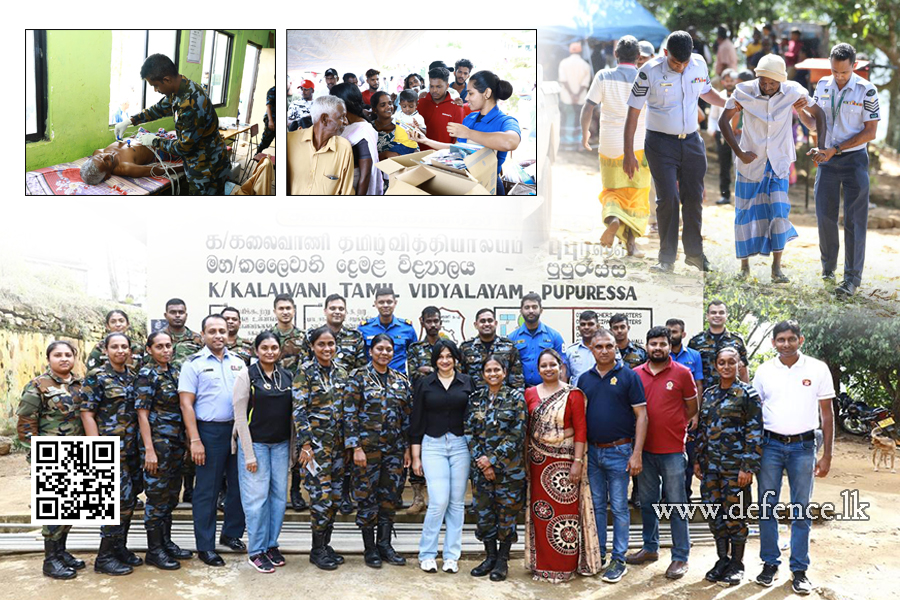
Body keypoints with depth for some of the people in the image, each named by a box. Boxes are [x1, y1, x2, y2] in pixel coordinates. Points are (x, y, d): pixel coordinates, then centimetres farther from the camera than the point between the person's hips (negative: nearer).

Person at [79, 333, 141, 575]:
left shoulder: (134, 377, 13)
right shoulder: (96, 377, -5)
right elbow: (87, 414, -9)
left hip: (132, 449, 6)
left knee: (127, 501, 10)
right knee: (120, 500, -9)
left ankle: (119, 548, 22)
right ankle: (104, 557, 0)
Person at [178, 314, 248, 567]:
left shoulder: (238, 362, 10)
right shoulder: (193, 364, -2)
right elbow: (186, 404, -7)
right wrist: (195, 441, -14)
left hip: (238, 429, 5)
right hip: (210, 432, -4)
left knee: (239, 486, 11)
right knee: (207, 491, 2)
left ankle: (231, 534, 28)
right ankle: (205, 546, 11)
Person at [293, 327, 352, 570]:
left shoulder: (341, 373, 10)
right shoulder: (305, 371, -7)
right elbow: (299, 409, -11)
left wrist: (349, 441, 12)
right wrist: (305, 444, -15)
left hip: (338, 443, 6)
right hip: (315, 442, -6)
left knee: (335, 495, 8)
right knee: (321, 495, -7)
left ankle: (326, 544, 19)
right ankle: (317, 550, 5)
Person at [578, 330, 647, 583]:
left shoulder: (629, 376, -5)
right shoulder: (585, 379, 8)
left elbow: (641, 415, -7)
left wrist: (637, 454, -14)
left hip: (619, 451, -4)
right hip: (592, 451, 4)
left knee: (619, 507, 2)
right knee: (596, 505, 12)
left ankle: (618, 560, 10)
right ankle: (597, 555, 22)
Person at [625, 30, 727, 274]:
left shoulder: (699, 64, -1)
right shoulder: (650, 72, -15)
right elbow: (633, 112, -10)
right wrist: (629, 153, -13)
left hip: (692, 141, 4)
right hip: (661, 144, -4)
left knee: (693, 198, 8)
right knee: (668, 198, -8)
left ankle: (694, 253, 22)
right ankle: (667, 258, 3)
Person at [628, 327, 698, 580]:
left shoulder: (682, 373, -4)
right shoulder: (636, 374, 4)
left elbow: (692, 409, 3)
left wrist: (672, 426, 3)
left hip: (673, 450, -4)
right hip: (645, 449, 4)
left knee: (676, 504, 2)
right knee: (647, 502, 15)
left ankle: (680, 557, 10)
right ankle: (650, 548, 30)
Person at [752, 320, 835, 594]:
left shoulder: (818, 369, -1)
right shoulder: (764, 370, 3)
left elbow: (827, 413, 3)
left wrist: (827, 455, -1)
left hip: (803, 446, -1)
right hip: (770, 445, 1)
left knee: (801, 510, 5)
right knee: (767, 507, 5)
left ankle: (799, 569, 14)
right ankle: (770, 563, 18)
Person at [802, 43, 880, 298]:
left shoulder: (867, 90, -9)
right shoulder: (822, 85, 3)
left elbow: (870, 132, -10)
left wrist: (835, 149, -15)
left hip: (854, 159, -4)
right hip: (827, 159, 4)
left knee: (854, 219, -2)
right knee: (825, 214, 6)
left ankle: (852, 277, 2)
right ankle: (828, 266, 27)